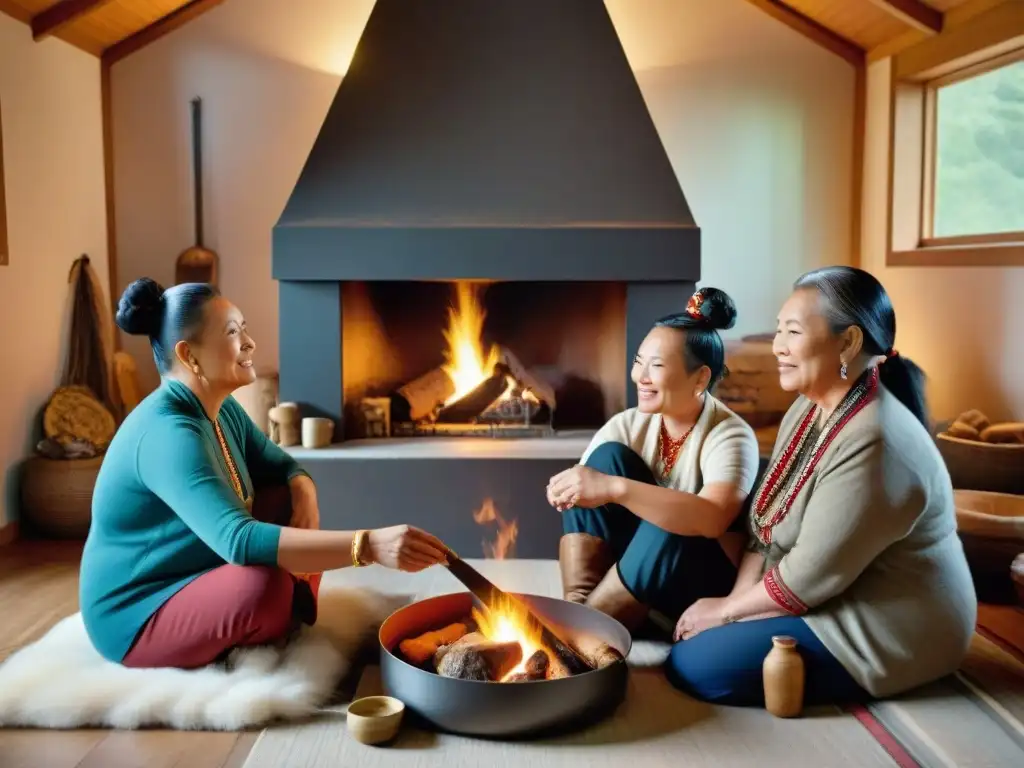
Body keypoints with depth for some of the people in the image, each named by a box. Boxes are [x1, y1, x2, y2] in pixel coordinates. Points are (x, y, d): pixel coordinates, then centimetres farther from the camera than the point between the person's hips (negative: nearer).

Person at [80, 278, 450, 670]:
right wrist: (369, 545, -50)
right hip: (136, 618, -9)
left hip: (198, 576, 9)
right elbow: (239, 541, -43)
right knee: (265, 585, -33)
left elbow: (284, 467, 10)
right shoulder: (169, 433, -31)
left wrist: (304, 495, -16)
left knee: (290, 500, 0)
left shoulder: (222, 410, -1)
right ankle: (283, 632, 1)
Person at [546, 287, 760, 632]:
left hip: (700, 588, -4)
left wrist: (615, 488, -45)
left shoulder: (730, 436, -18)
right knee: (607, 457, -14)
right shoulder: (628, 425, -3)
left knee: (667, 528, -35)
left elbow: (712, 519, -38)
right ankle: (576, 605, -20)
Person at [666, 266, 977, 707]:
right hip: (836, 598, 9)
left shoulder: (871, 444, -29)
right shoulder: (808, 409, 2)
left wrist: (726, 610, -12)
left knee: (694, 666, -13)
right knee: (691, 625, 7)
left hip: (886, 632, -9)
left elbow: (809, 578, -26)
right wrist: (738, 600, -11)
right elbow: (766, 526, 3)